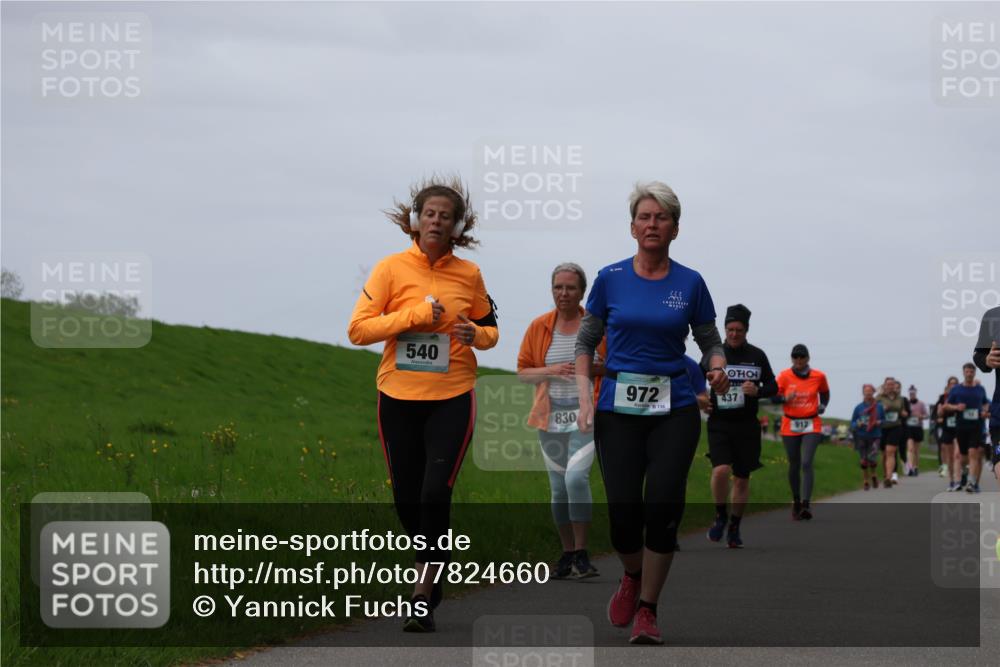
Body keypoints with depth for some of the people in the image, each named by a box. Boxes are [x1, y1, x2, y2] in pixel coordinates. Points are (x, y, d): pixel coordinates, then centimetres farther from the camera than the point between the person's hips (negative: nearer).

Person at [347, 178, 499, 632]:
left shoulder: (468, 274, 2)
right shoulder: (391, 268, -3)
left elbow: (490, 329, 15)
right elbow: (358, 329, -9)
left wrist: (477, 335, -8)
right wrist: (415, 314, -16)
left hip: (452, 397, -1)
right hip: (398, 396, 1)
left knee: (435, 493, -15)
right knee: (406, 499, 8)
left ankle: (423, 598, -7)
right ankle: (429, 575, 34)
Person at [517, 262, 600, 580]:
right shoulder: (538, 327, 6)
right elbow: (523, 371, 8)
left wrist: (599, 367, -14)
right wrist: (552, 371, -12)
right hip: (551, 417, 4)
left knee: (576, 476, -22)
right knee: (558, 488, 8)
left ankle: (582, 553, -16)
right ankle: (567, 554, 22)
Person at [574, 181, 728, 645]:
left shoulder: (690, 284, 3)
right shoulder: (611, 279, 2)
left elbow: (711, 343, 11)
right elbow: (585, 343, 9)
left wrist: (716, 370, -12)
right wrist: (584, 398, -4)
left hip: (674, 409, 0)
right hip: (619, 408, 0)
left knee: (663, 508, -9)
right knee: (623, 511, -6)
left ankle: (647, 610, 4)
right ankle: (632, 578, 27)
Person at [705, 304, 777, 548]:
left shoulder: (757, 356, 5)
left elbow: (773, 387, 10)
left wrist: (758, 391, -12)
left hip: (747, 426, 1)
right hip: (719, 424, -1)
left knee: (742, 478, 7)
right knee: (721, 470, -21)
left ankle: (734, 527, 22)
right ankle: (720, 516, 4)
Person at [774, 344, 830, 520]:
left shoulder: (819, 376, 2)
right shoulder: (784, 376, -2)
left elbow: (825, 393, 21)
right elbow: (774, 397, -2)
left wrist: (823, 406, 3)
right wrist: (785, 398, -21)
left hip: (811, 425, -1)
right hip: (790, 426, 1)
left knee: (806, 463, -16)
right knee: (794, 465, 7)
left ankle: (806, 505, -24)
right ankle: (796, 502, 24)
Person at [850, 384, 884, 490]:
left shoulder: (879, 407, 2)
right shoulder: (859, 407, 3)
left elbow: (884, 420, 11)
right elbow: (852, 423, 9)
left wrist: (879, 422, -9)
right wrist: (858, 424, -12)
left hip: (874, 437, -1)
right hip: (861, 437, 1)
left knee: (872, 458, -15)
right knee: (864, 460, 2)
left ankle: (874, 475, 14)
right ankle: (865, 481, 16)